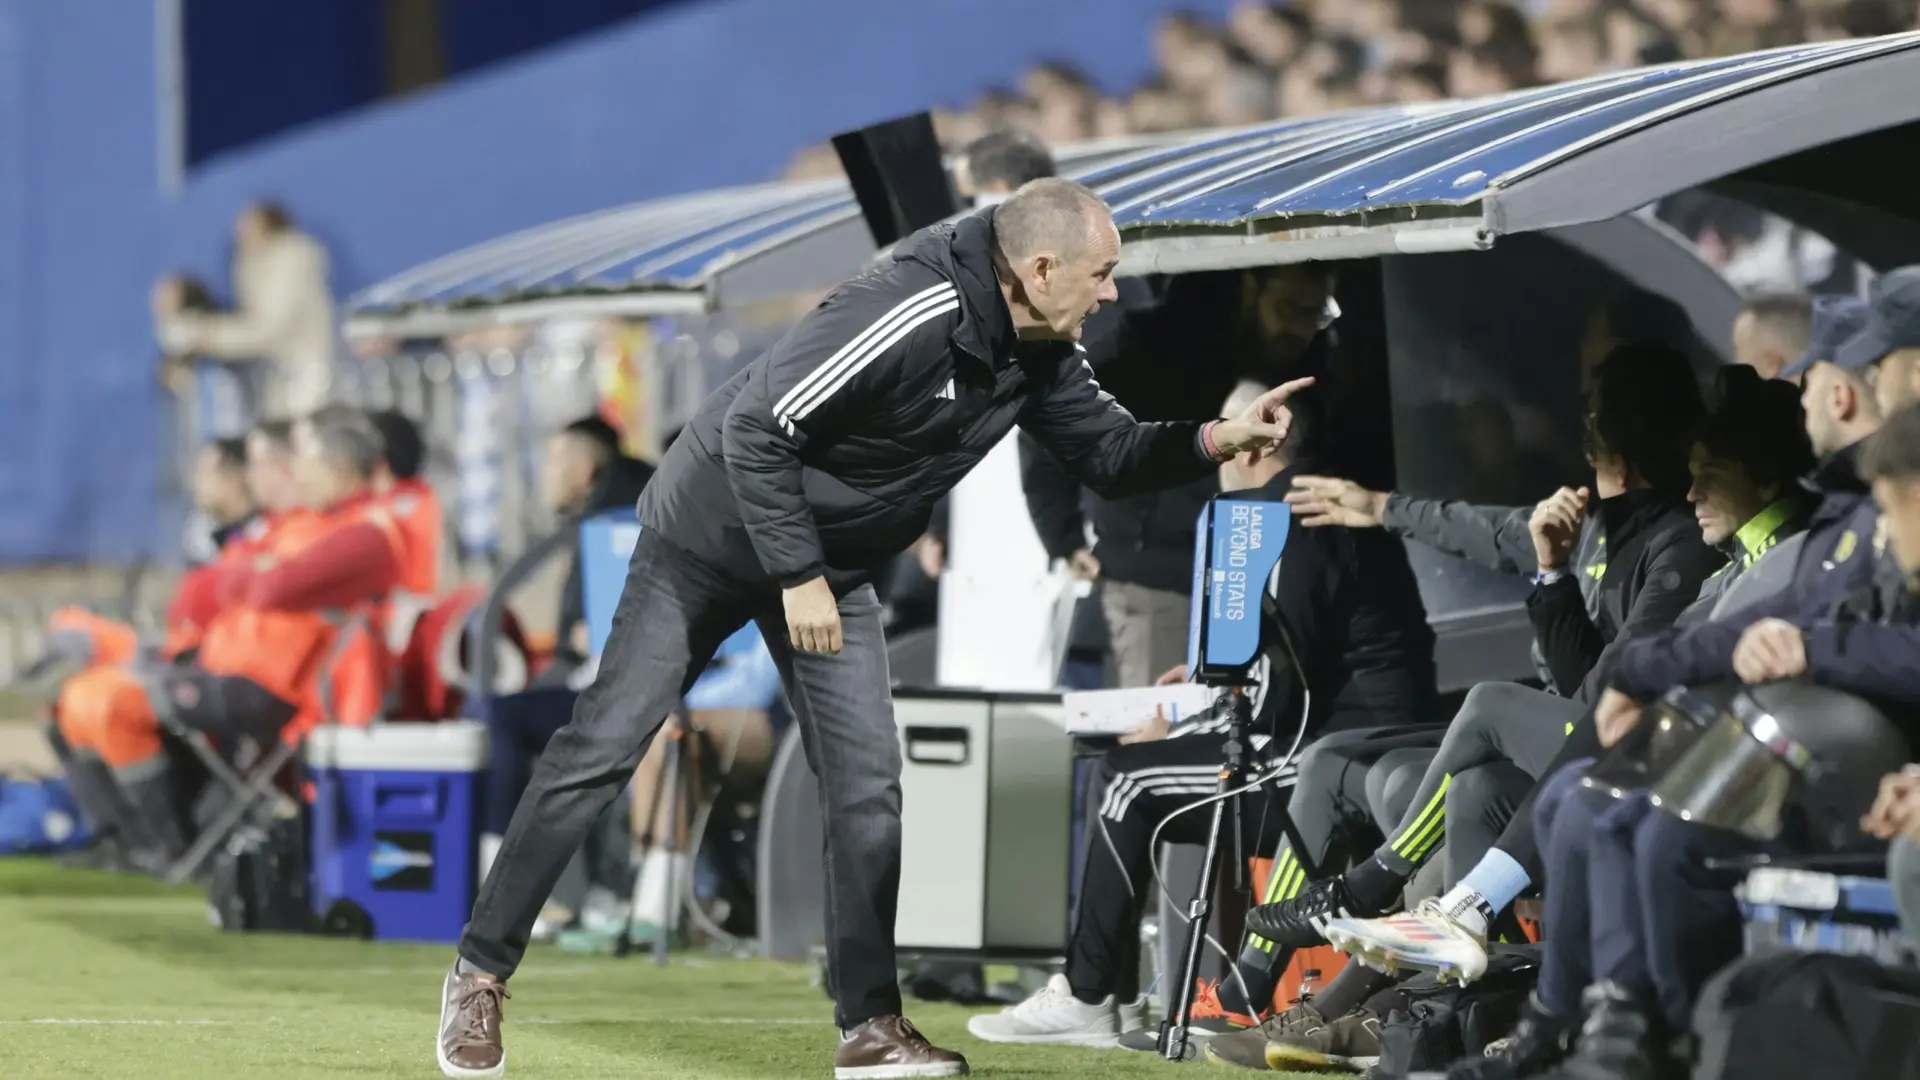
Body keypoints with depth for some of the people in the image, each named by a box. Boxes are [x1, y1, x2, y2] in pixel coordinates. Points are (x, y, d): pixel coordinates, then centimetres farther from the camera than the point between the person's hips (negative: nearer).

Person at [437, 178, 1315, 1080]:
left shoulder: (1038, 356, -6)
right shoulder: (908, 315, -33)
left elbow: (1109, 455, 5)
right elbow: (754, 426, -31)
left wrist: (1216, 439, -13)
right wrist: (797, 579, -27)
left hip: (832, 563, 7)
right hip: (716, 529, -7)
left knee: (867, 787, 0)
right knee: (604, 750, -4)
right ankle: (480, 973, 6)